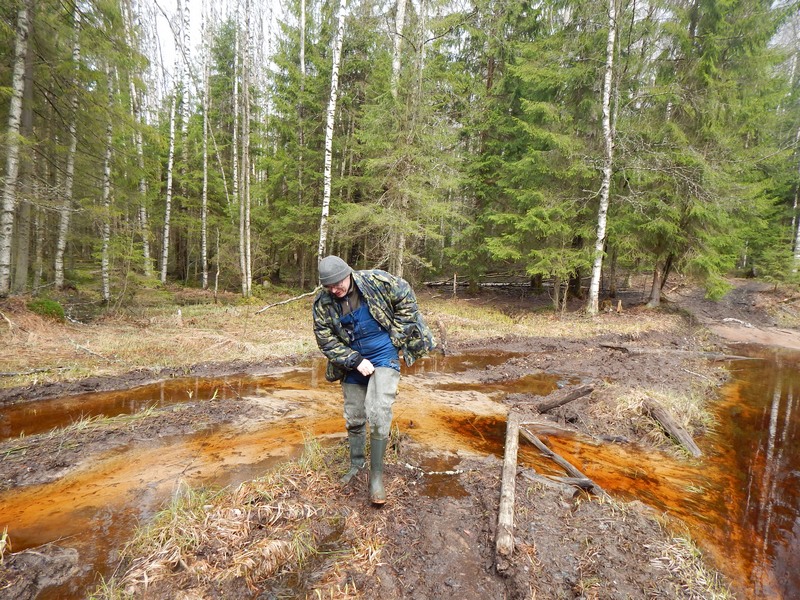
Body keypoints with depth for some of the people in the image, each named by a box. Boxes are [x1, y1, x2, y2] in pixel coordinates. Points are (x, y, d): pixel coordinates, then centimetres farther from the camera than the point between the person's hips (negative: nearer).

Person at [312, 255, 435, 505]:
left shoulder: (376, 281, -16)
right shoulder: (322, 303, -10)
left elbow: (405, 297, -5)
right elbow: (326, 341, -7)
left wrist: (396, 337, -7)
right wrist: (356, 361, -16)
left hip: (384, 356, -3)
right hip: (354, 362, 3)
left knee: (378, 413, -17)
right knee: (353, 418, 14)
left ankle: (376, 475, 1)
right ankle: (356, 465, 38)